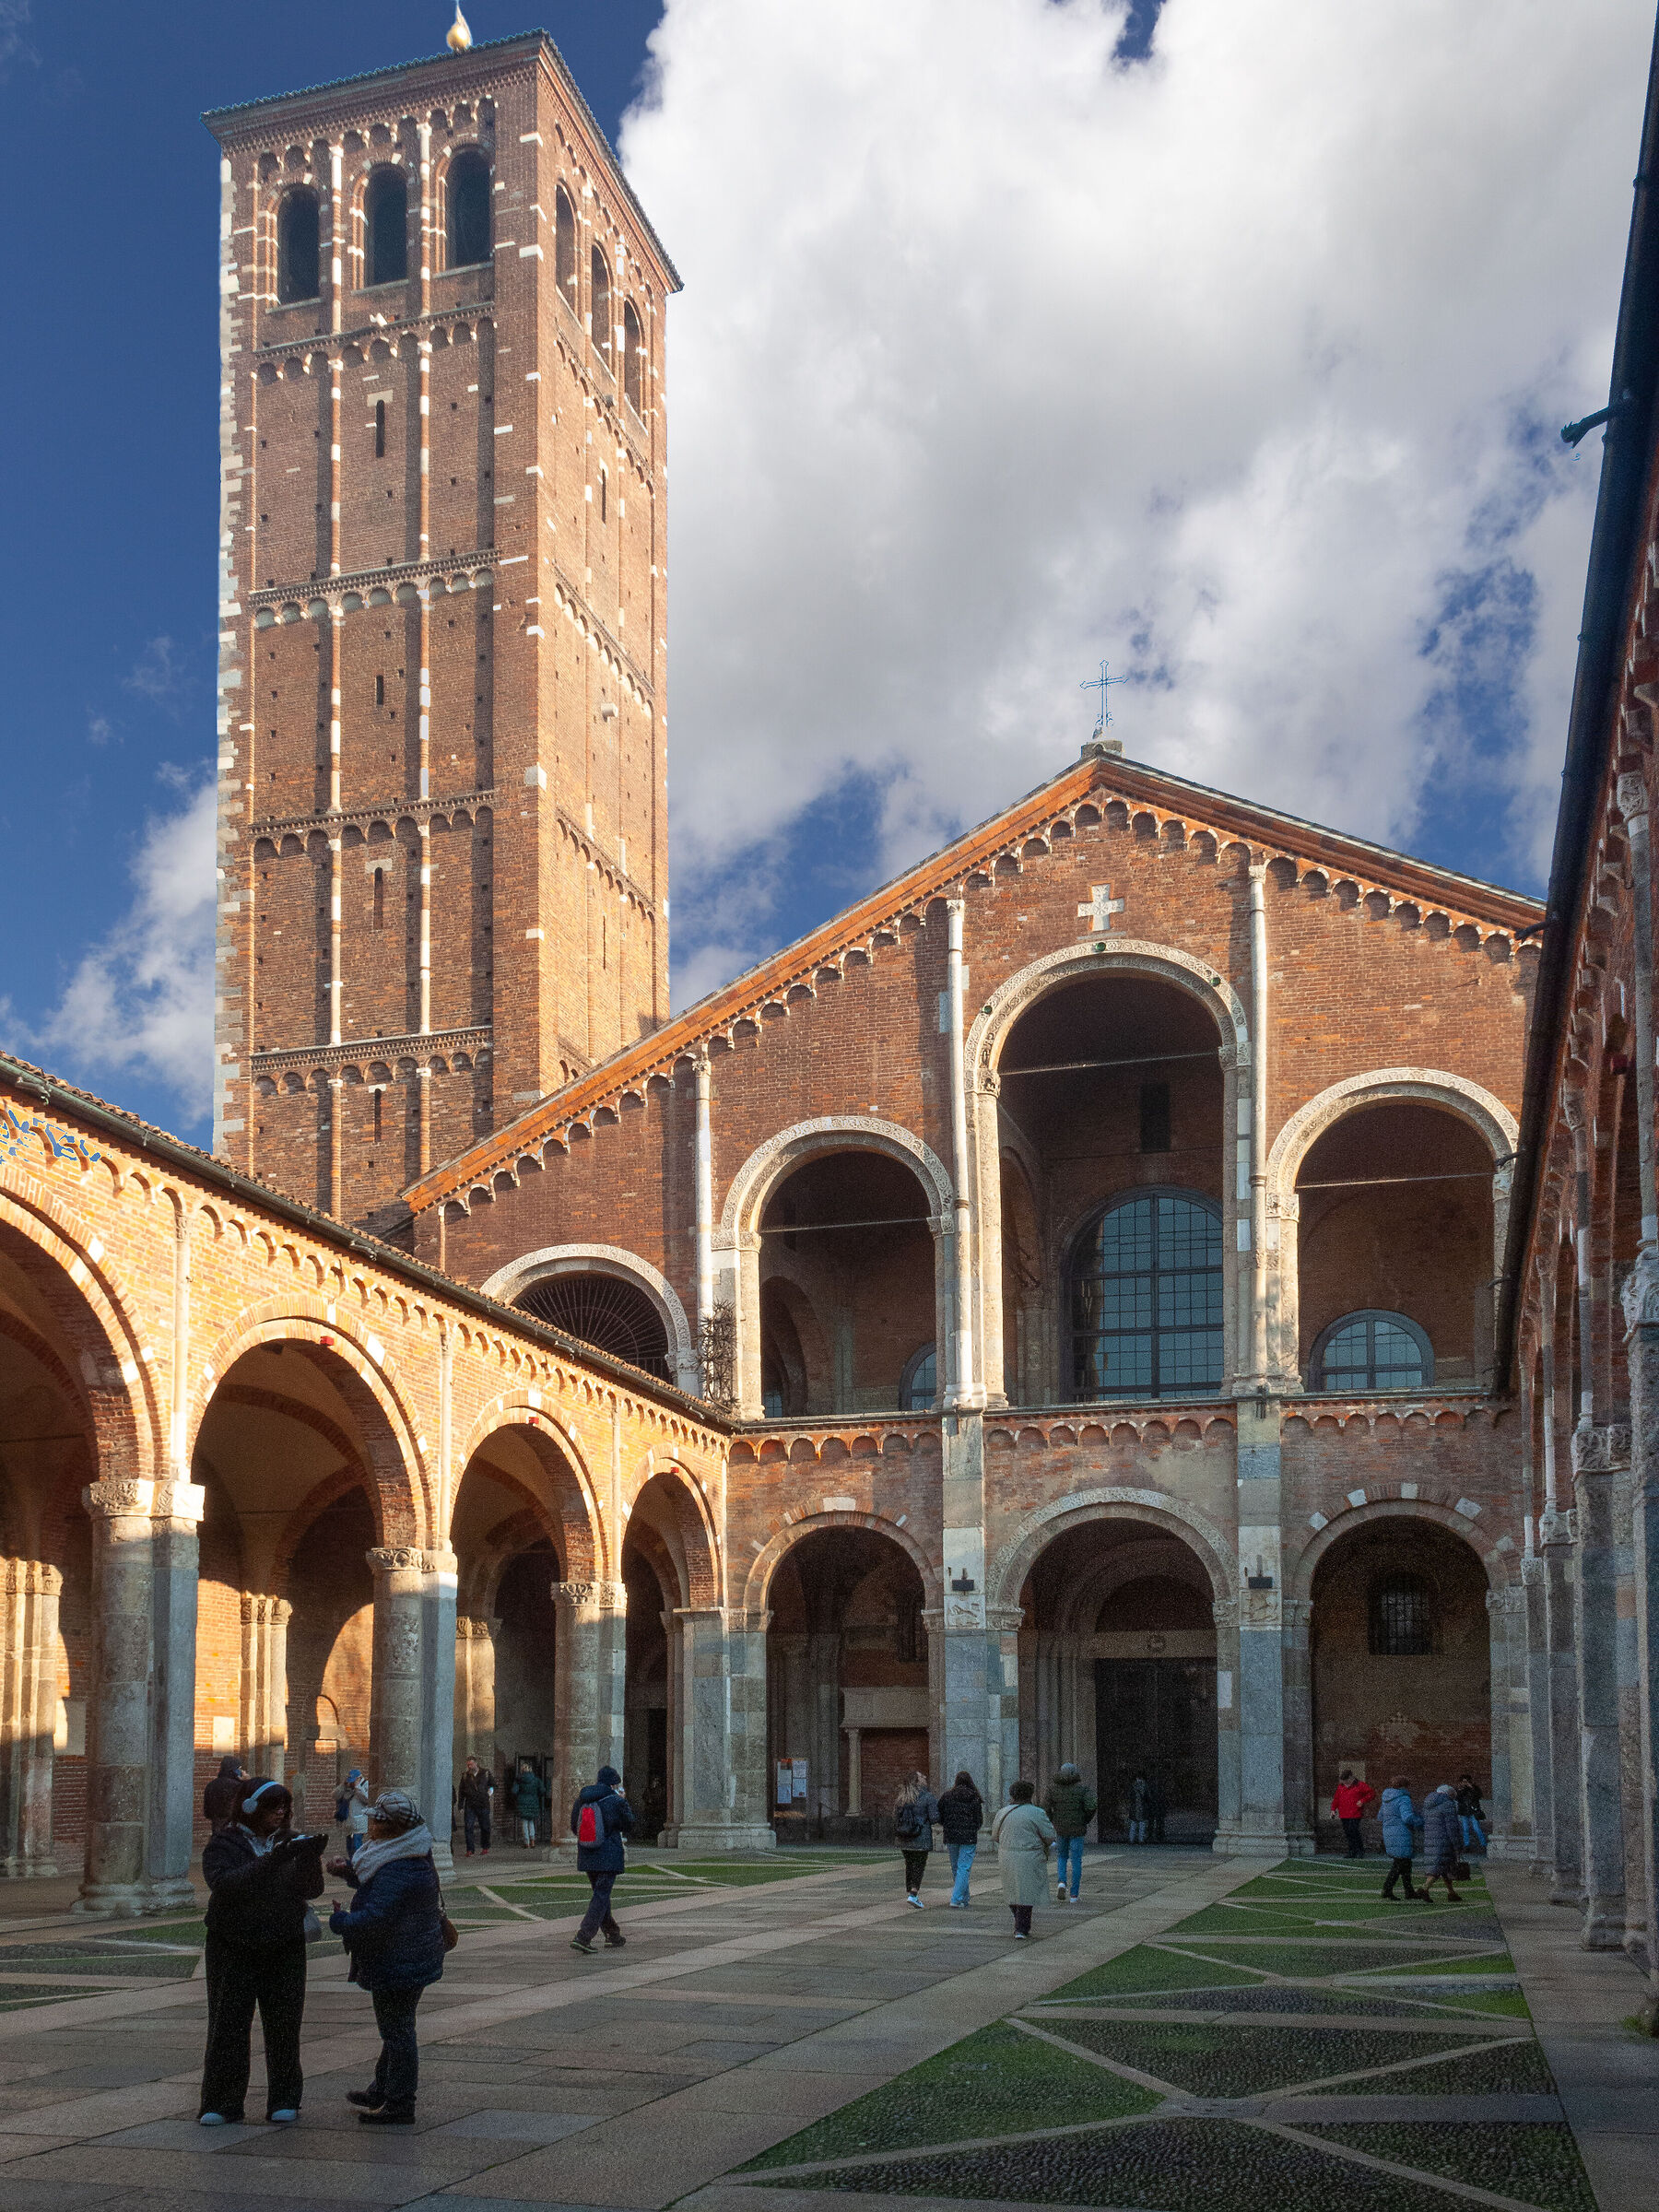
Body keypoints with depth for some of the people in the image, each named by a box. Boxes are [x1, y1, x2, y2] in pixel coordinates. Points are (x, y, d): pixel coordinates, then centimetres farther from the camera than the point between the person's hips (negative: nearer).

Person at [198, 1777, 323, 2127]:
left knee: (284, 2023, 2)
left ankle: (284, 2101, 12)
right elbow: (223, 1882, -22)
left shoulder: (289, 1842, 8)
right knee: (229, 2023, -1)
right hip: (233, 1949, -3)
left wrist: (311, 1859, -19)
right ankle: (222, 2102, 9)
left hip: (285, 1948, 3)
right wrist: (271, 1862, -31)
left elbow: (312, 1889, 1)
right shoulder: (224, 1844, -3)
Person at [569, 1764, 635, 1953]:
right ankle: (583, 1937, -15)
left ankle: (613, 1935, 29)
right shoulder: (617, 1802, -10)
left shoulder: (581, 1801, 5)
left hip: (587, 1857, 6)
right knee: (601, 1896, -3)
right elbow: (629, 1828, 2)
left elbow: (574, 1829, 11)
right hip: (609, 1857, -6)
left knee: (600, 1894, 19)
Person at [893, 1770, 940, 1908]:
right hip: (921, 1839, -5)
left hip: (903, 1839, 5)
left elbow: (895, 1817, 7)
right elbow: (934, 1818, -12)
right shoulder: (928, 1797, -9)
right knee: (919, 1865, -1)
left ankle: (910, 1892, 18)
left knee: (909, 1864, 15)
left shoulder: (901, 1798, 7)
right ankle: (913, 1894, -12)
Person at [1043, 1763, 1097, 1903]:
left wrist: (1053, 1823, 7)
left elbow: (1046, 1808, -7)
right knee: (1076, 1861, 8)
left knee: (1062, 1857, 20)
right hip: (1077, 1829, -1)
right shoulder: (1083, 1787, -2)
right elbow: (1090, 1807, -12)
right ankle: (1074, 1895, 7)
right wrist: (1085, 1821, 5)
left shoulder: (1052, 1787, 2)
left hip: (1059, 1829, 1)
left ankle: (1061, 1882, -4)